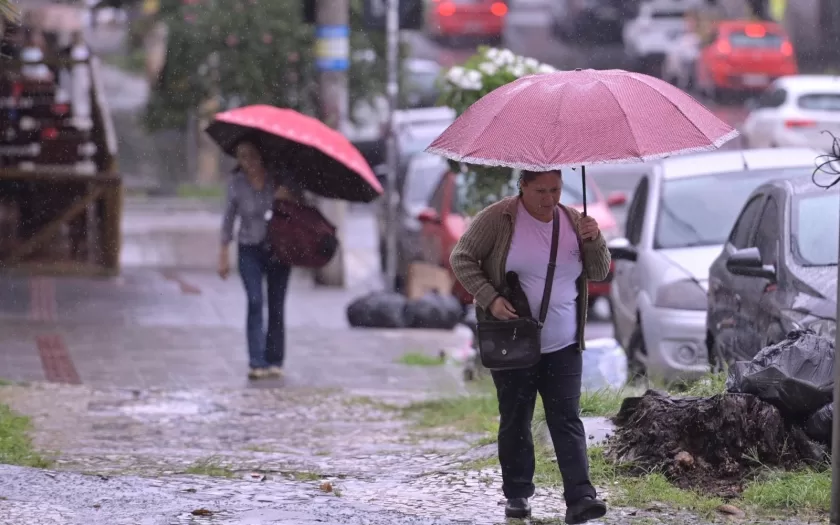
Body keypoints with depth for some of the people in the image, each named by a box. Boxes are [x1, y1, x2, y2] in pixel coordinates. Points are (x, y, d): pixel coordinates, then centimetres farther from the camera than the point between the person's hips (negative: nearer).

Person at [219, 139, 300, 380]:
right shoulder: (236, 182, -4)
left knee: (276, 307, 2)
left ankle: (274, 360, 12)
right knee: (255, 302, -14)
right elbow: (229, 217, 5)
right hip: (250, 250, -1)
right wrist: (224, 254, 5)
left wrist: (289, 195, -22)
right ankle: (256, 362, -19)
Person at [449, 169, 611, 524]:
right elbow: (461, 258, -4)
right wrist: (490, 299, -16)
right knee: (515, 421, 7)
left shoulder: (573, 221, 5)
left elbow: (599, 274, 8)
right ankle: (517, 495, 19)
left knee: (568, 420, -6)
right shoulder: (498, 219, -7)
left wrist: (593, 241, -12)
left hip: (563, 347, 2)